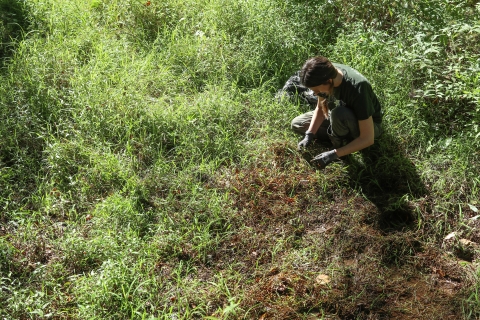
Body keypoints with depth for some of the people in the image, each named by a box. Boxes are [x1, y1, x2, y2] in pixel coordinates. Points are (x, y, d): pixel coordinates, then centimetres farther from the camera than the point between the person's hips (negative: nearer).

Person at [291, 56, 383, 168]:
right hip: (340, 117, 7)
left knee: (339, 114, -39)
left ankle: (339, 145, -10)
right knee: (296, 124, 0)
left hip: (370, 125, -6)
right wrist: (309, 135, -17)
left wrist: (334, 154, -37)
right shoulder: (326, 72, -20)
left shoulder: (358, 89, -38)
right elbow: (320, 108, -4)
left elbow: (368, 139, -34)